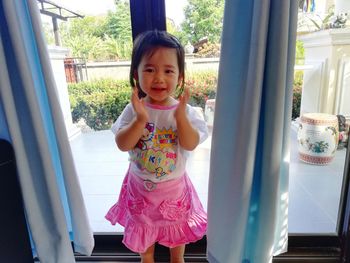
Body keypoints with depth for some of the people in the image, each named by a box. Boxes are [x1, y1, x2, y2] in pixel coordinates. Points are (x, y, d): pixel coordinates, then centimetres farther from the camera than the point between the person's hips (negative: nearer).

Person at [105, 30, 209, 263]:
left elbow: (190, 145, -23)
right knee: (142, 229, 23)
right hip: (141, 185, 0)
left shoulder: (185, 111, -16)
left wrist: (180, 116, -36)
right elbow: (123, 145, -23)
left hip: (174, 185, 0)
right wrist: (141, 119, -37)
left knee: (177, 228, 25)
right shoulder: (133, 110, -16)